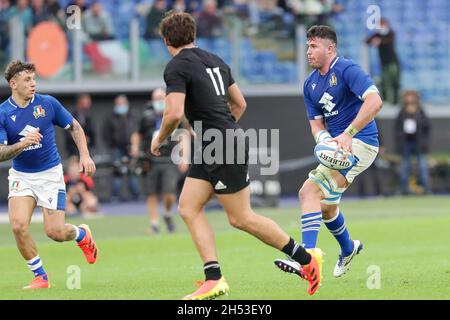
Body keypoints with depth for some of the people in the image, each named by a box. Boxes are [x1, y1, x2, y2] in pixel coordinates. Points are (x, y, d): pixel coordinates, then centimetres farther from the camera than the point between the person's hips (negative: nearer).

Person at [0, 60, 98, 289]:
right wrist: (21, 144, -34)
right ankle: (40, 277, -1)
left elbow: (74, 127, 8)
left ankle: (82, 235, 30)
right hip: (21, 176, 1)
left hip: (50, 173, -1)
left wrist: (85, 155, -3)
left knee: (55, 232, -7)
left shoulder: (48, 104, -7)